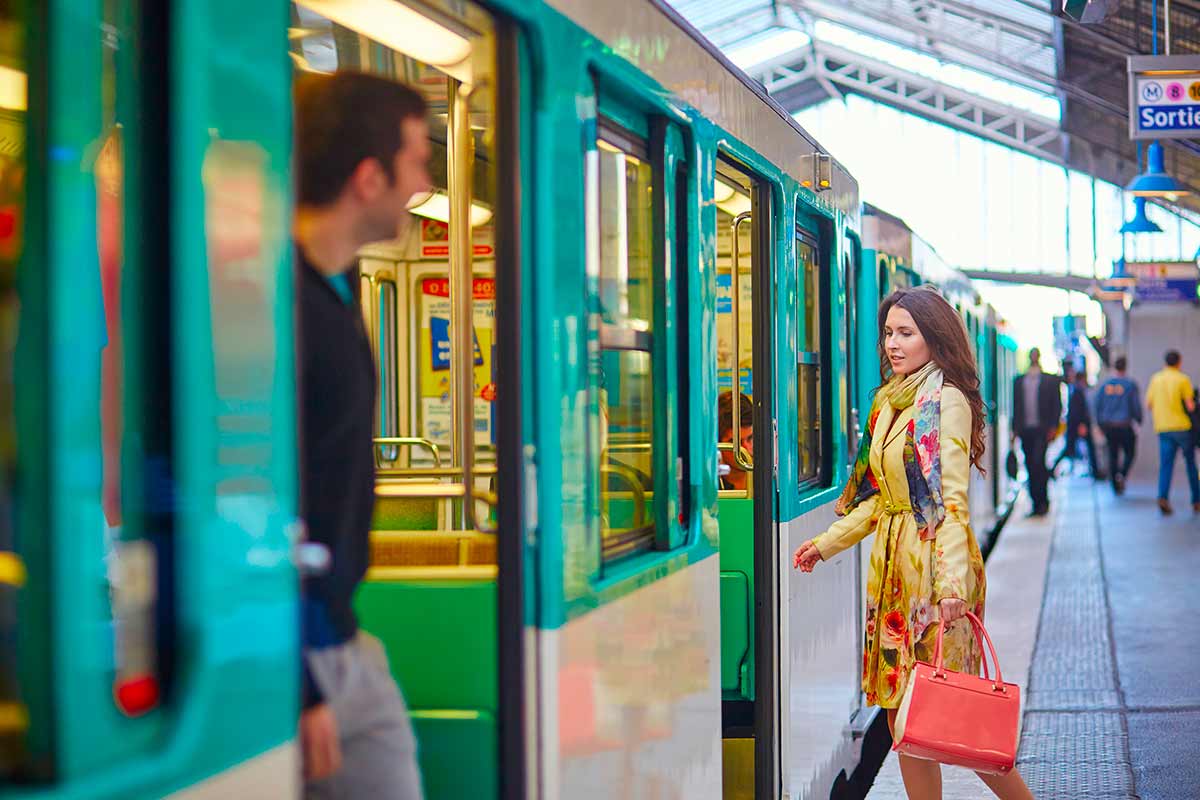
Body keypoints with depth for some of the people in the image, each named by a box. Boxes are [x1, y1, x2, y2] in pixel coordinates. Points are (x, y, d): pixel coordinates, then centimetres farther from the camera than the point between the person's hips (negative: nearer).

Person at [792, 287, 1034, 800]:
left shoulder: (947, 402, -9)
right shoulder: (889, 401, 14)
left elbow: (953, 499, -17)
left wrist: (952, 581, -25)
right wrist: (826, 544, 20)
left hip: (933, 564, -8)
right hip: (891, 563, 8)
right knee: (899, 710, 7)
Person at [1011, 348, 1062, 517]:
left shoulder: (1050, 380, 6)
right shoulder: (1019, 381, 14)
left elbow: (1057, 405, 4)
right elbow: (1015, 406, 14)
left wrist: (1053, 427, -6)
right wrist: (1015, 429, 8)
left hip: (1042, 430, -4)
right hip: (1025, 430, 4)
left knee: (1038, 462, -16)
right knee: (1031, 466, 5)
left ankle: (1042, 501, -8)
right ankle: (1037, 503, 11)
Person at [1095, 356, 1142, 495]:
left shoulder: (1104, 385, 4)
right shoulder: (1130, 385, -7)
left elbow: (1097, 406, 6)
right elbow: (1136, 406, -6)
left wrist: (1100, 424, 16)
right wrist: (1139, 420, 12)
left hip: (1108, 426, 3)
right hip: (1124, 425, -3)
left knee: (1113, 455, 10)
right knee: (1129, 452, 10)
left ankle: (1116, 488, 11)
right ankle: (1122, 474, -16)